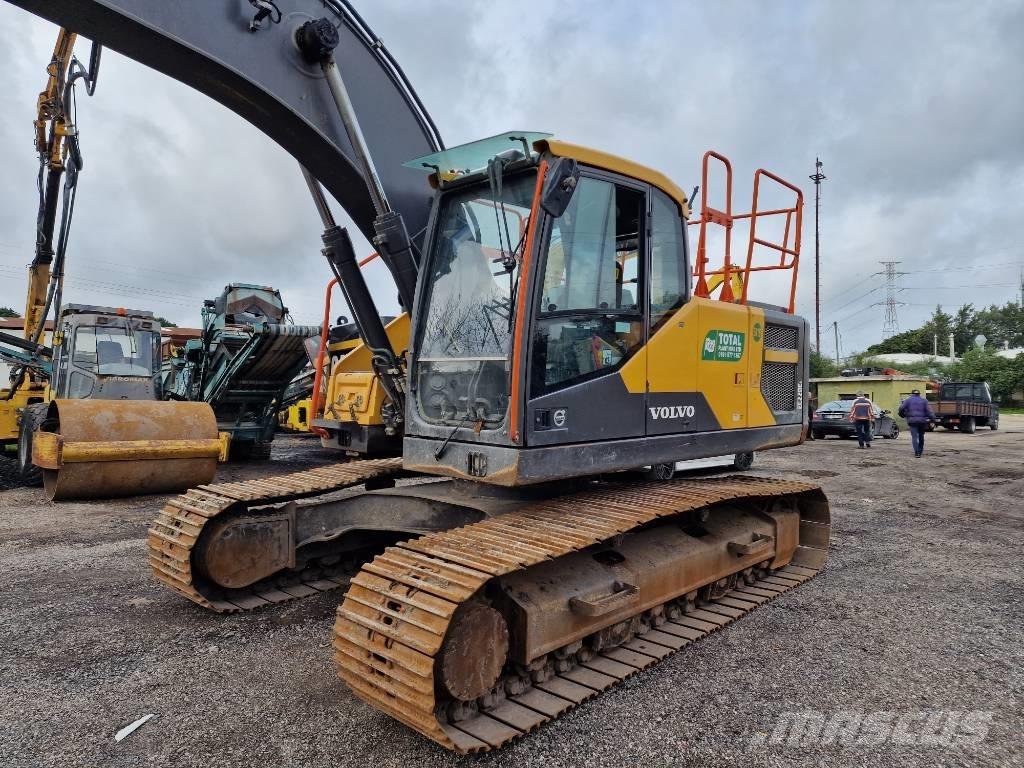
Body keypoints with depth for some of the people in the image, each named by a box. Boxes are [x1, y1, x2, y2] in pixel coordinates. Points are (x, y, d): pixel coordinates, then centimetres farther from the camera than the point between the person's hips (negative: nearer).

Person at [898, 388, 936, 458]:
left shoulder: (908, 400, 7)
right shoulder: (924, 400, 11)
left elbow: (901, 408, -5)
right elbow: (929, 410, -2)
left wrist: (902, 415, 13)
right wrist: (933, 418, -7)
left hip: (912, 421, -2)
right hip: (922, 421, 2)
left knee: (914, 437, -6)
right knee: (921, 437, 18)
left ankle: (917, 453, -18)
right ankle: (920, 451, 26)